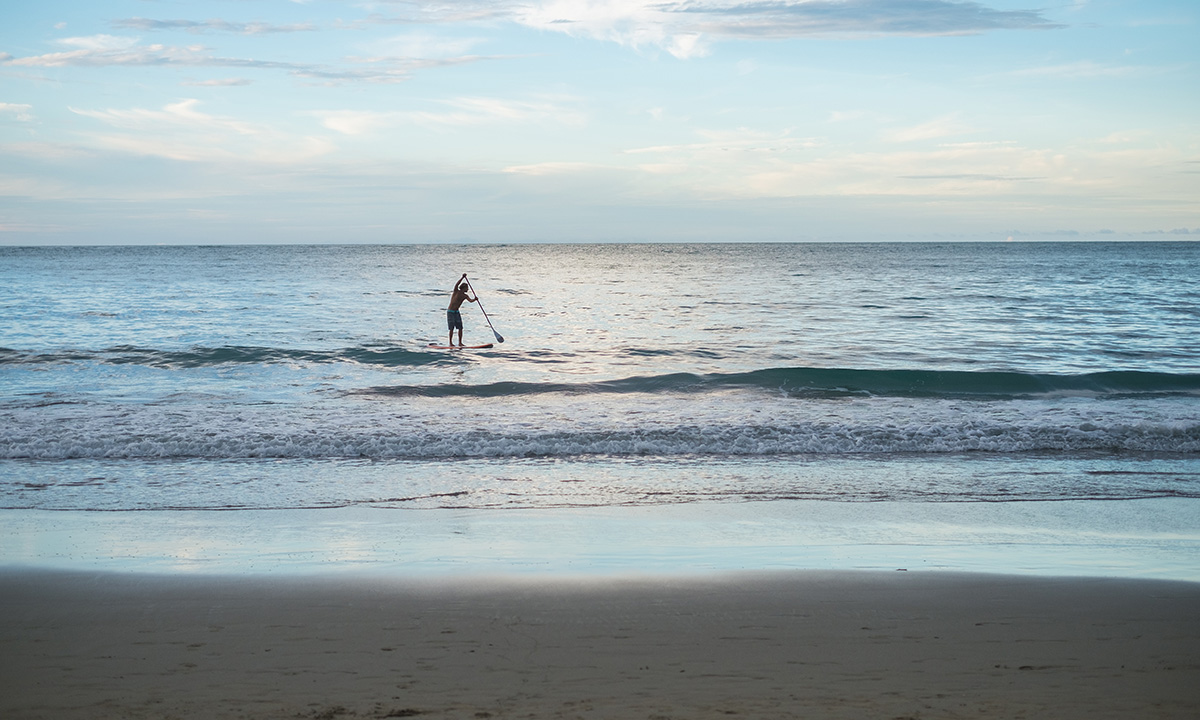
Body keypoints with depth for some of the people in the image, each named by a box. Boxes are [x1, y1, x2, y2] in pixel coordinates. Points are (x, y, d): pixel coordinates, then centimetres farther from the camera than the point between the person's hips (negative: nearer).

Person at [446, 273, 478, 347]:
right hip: (450, 312, -5)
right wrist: (463, 277, -35)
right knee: (452, 328, -7)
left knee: (460, 327, -2)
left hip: (457, 312, 5)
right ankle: (450, 343, 2)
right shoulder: (456, 291, -9)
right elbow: (457, 284, -26)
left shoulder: (465, 296, 5)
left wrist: (474, 299, -30)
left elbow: (470, 300, -10)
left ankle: (460, 342, 5)